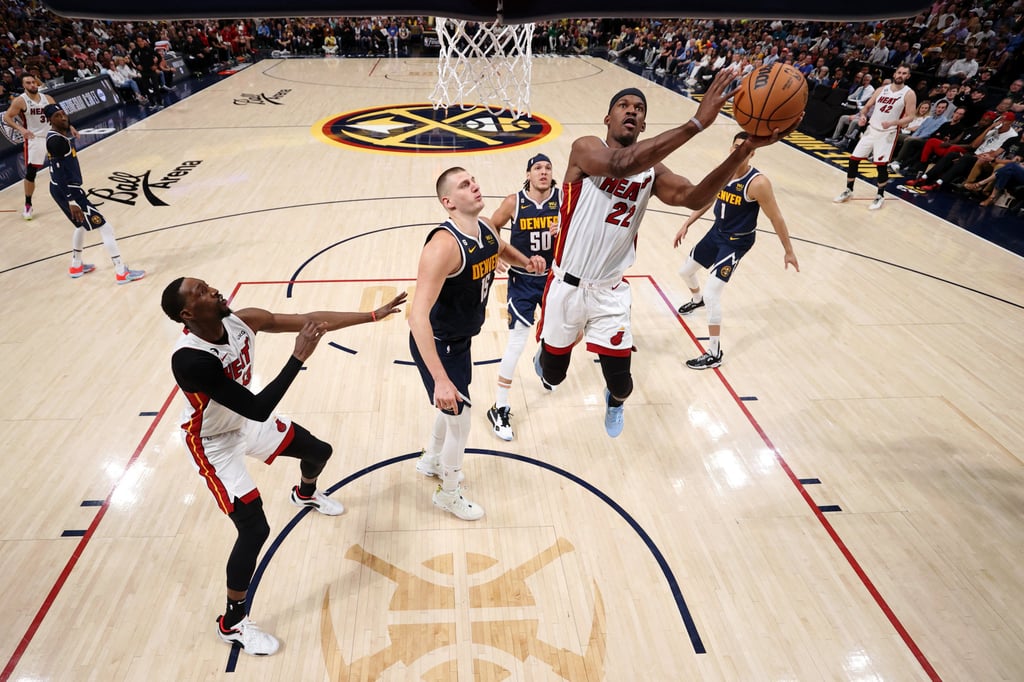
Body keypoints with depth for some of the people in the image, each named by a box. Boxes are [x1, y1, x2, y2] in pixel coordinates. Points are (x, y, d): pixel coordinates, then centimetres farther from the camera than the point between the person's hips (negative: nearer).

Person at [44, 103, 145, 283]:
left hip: (68, 188, 11)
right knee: (104, 227, -8)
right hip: (66, 191, -11)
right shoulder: (56, 140, -22)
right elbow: (58, 174, -26)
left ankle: (76, 266, 42)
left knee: (82, 225, 28)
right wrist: (71, 202, -28)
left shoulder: (64, 133, 8)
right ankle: (121, 272, -8)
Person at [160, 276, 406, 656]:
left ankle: (305, 495, 57)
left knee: (319, 451, 18)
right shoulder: (190, 358, -39)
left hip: (245, 421, 7)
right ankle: (232, 623, 14)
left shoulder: (242, 321, -20)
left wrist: (375, 315, -18)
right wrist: (299, 357, -43)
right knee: (255, 528, -12)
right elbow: (258, 410, -41)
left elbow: (312, 320, -17)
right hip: (213, 442, -7)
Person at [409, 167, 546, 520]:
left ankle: (431, 460, 56)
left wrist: (527, 261, -3)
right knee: (459, 419, 2)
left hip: (460, 338, 8)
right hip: (436, 344, -8)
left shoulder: (487, 231, -6)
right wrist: (440, 379, -45)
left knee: (453, 407, 26)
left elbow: (504, 249, 21)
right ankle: (448, 493, 30)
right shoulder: (443, 245, -33)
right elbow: (418, 314, -40)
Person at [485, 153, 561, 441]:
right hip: (522, 279, -3)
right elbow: (491, 228, 3)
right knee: (517, 341, -8)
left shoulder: (564, 198, -8)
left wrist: (564, 232, -22)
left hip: (553, 275, 4)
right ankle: (499, 409, 2)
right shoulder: (514, 202, -12)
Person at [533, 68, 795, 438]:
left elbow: (694, 197, -16)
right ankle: (544, 358, 55)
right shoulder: (585, 148, -13)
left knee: (620, 380, 2)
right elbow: (621, 164, -35)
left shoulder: (651, 170, 1)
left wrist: (744, 150, -29)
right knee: (553, 372, 14)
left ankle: (615, 401, 42)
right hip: (567, 285, -2)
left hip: (610, 291, 3)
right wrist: (696, 123, -41)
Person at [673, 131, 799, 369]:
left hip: (737, 242, -7)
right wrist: (686, 225, 8)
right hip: (716, 232, 7)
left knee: (712, 294, -16)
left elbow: (776, 218, -17)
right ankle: (696, 300, 59)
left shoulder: (757, 183, -24)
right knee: (686, 271, 23)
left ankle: (714, 354, -4)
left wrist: (788, 252, -12)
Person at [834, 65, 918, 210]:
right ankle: (848, 191, 17)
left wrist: (892, 123, -26)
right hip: (871, 129, 4)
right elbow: (867, 106, 13)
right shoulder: (882, 89, 7)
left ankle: (880, 196, 8)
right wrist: (863, 115, -10)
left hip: (888, 133, -4)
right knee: (853, 159, 1)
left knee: (881, 164, -9)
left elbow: (910, 117, -9)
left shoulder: (909, 94, -6)